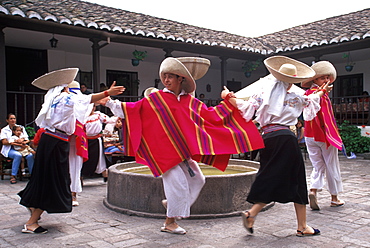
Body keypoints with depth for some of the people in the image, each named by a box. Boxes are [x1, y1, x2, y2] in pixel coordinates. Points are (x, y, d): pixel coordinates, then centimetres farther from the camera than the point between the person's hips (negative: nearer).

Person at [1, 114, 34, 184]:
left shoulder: (21, 127, 18)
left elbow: (27, 139, 11)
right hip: (10, 149, -2)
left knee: (30, 155, -29)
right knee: (18, 155, -36)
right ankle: (13, 176, -28)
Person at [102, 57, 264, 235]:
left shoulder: (190, 101, 8)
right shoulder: (155, 98, -4)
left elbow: (209, 115, 16)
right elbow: (134, 109, -4)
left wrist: (228, 105, 15)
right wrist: (111, 103, -10)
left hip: (184, 149, 6)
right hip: (165, 150, -6)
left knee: (197, 180, 9)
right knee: (178, 182, -9)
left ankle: (170, 202, 29)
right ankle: (169, 222, 8)